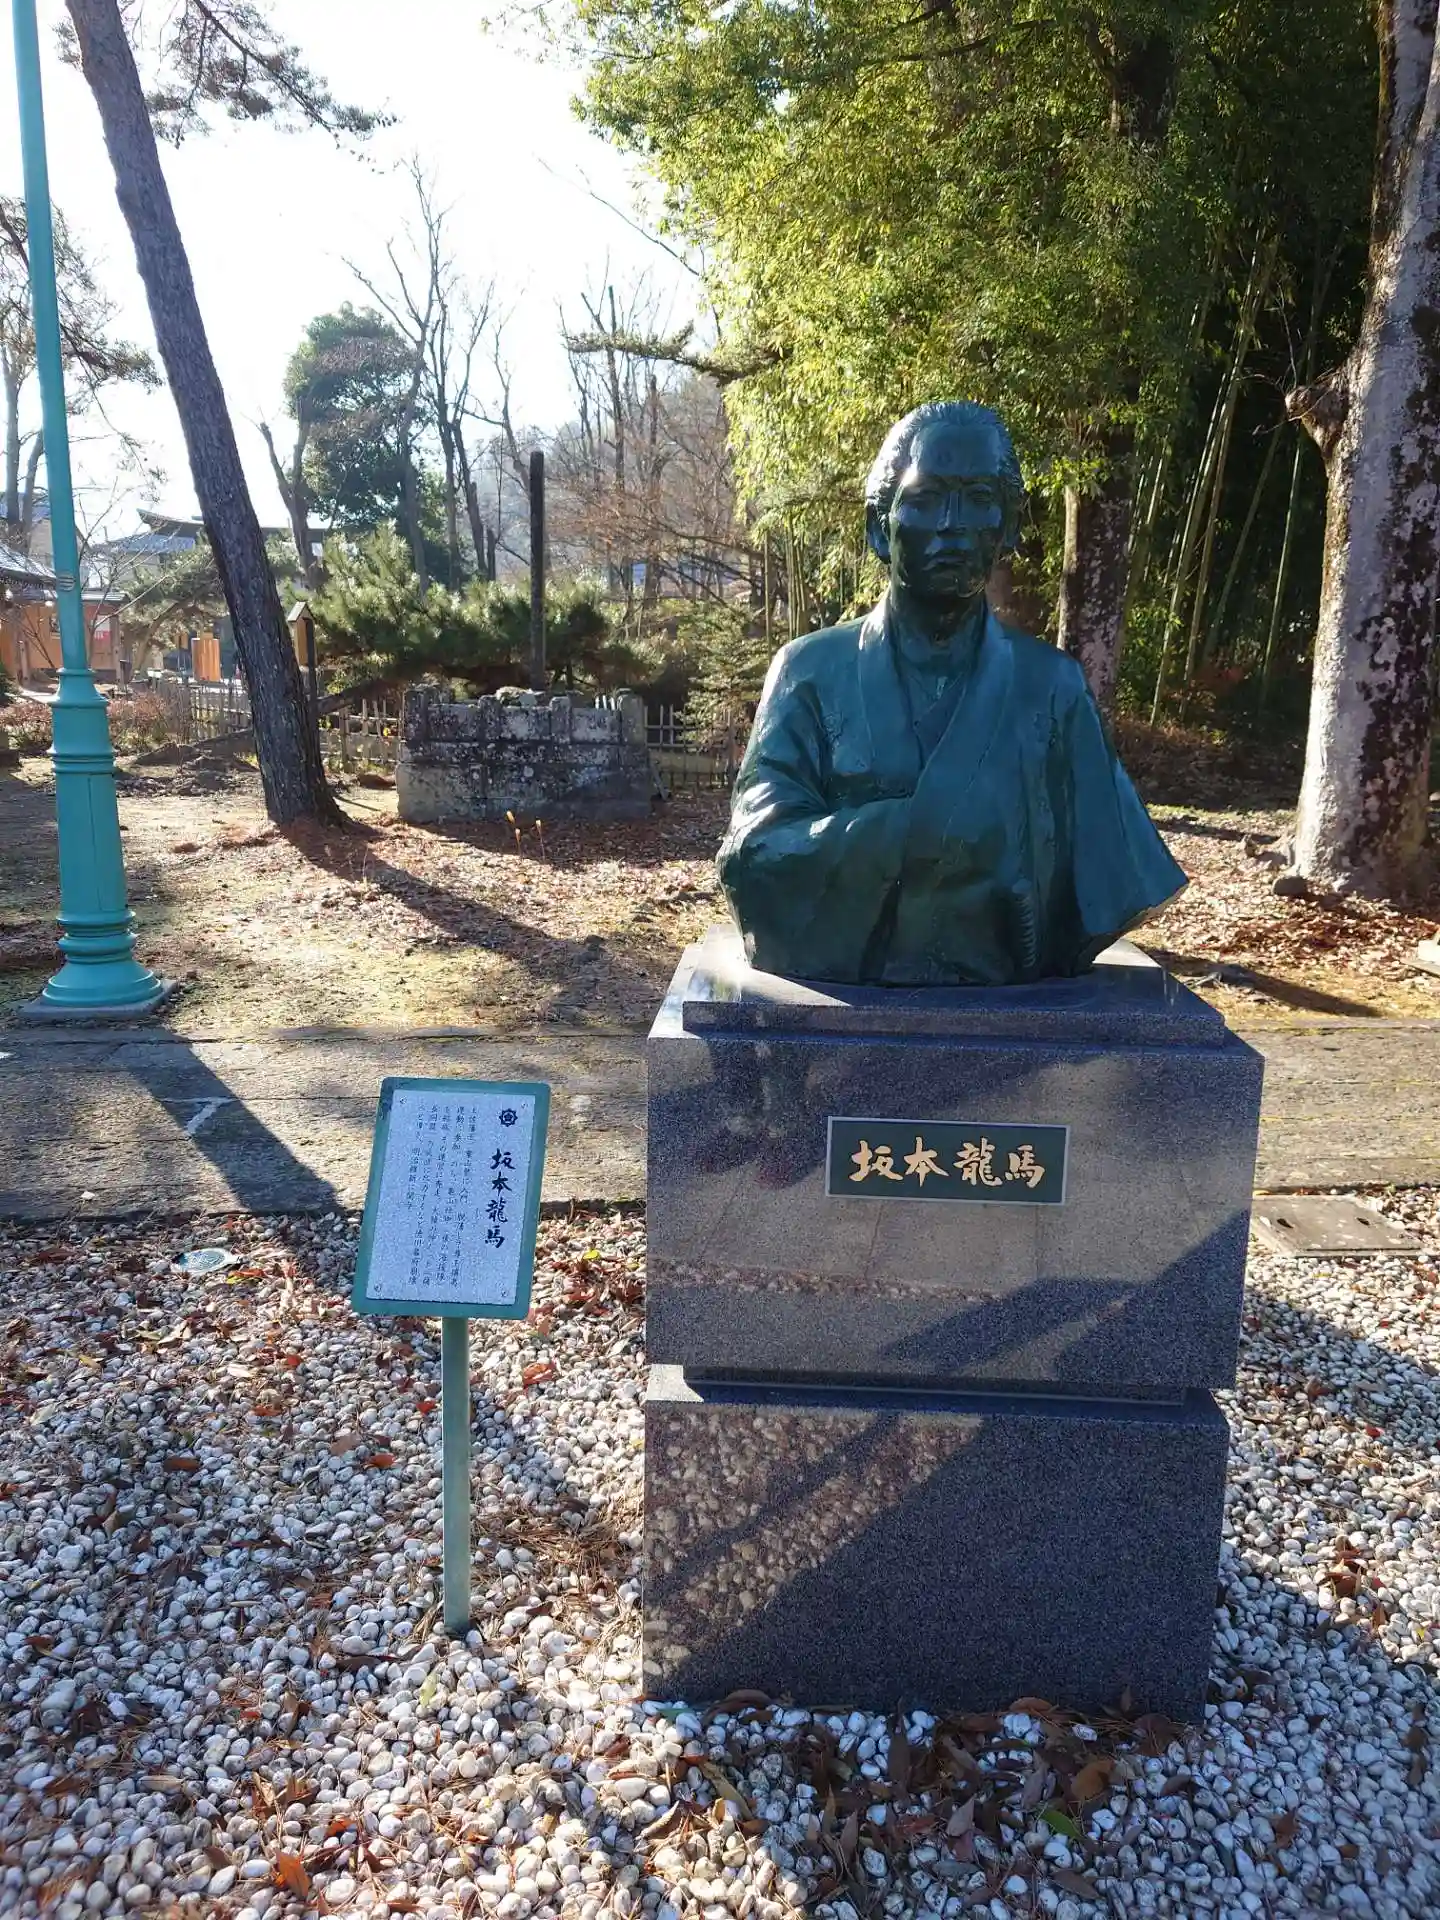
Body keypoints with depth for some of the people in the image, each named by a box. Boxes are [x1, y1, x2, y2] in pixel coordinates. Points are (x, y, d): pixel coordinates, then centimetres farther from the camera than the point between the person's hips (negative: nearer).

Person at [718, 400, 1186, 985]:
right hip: (833, 999, -1)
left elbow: (1104, 882, 8)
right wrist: (905, 830, -19)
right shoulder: (812, 671, 3)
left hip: (997, 1008, 1)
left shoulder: (1050, 684, 6)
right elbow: (755, 848, -7)